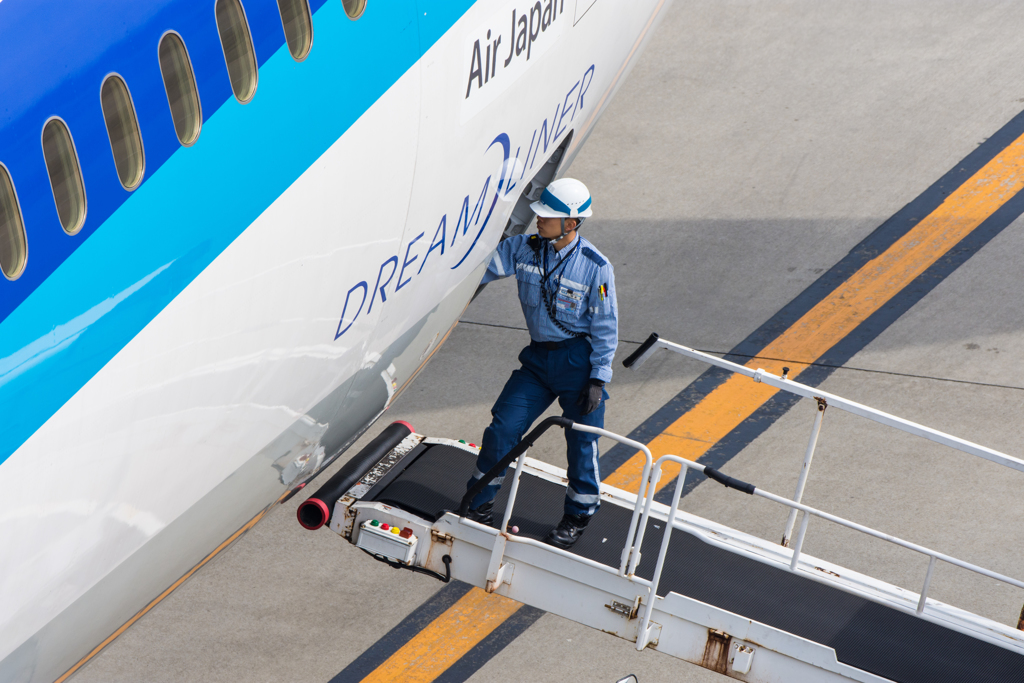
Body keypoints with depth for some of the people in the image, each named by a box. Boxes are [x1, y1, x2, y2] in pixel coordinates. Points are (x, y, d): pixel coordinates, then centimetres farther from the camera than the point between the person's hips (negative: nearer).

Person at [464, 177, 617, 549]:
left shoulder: (595, 267, -14)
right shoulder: (523, 249, -4)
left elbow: (605, 327, -9)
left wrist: (598, 379, -11)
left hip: (580, 360, -4)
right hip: (539, 356, 4)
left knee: (582, 441, 5)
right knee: (502, 428, -1)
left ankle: (578, 516, 27)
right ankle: (478, 504, 16)